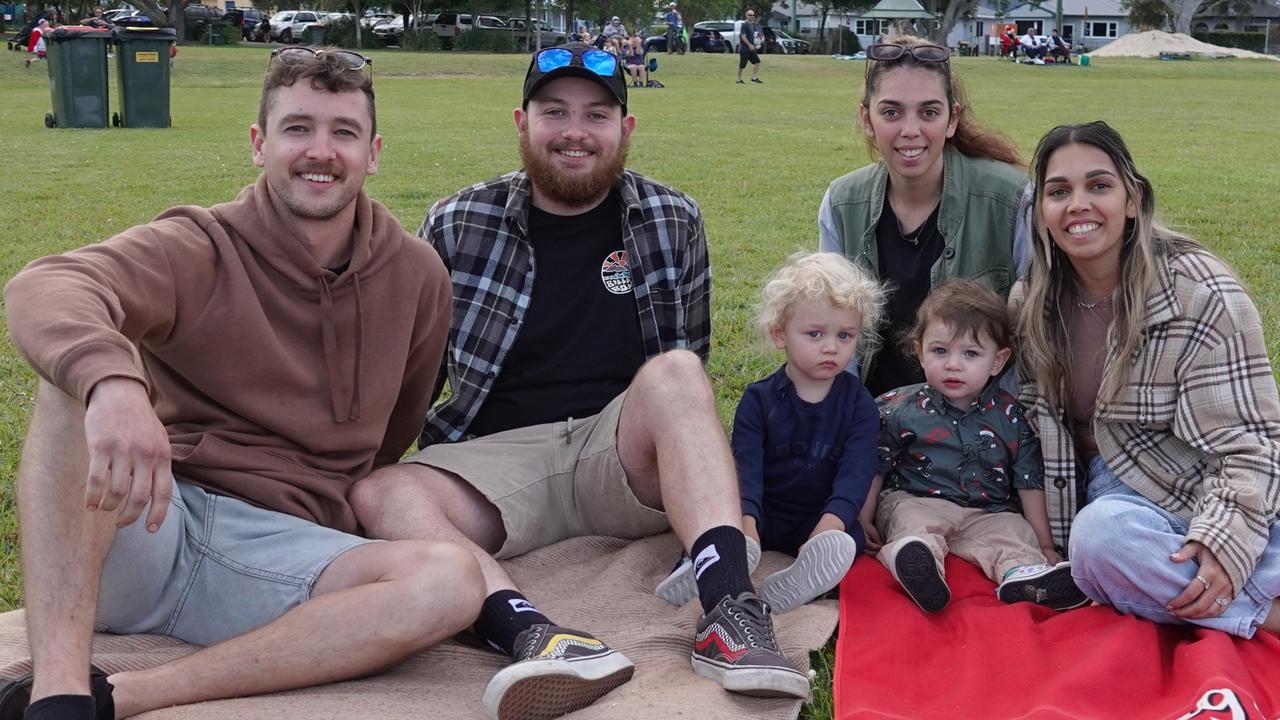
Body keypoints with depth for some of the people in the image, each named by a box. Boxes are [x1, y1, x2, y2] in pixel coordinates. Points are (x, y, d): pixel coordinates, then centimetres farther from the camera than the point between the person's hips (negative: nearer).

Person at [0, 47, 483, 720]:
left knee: (452, 581, -27)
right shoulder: (199, 249, -2)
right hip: (144, 520, -2)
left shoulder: (418, 276, 9)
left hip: (280, 548, 2)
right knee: (79, 370, -28)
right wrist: (111, 381, -44)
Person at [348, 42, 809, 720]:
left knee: (673, 370, -30)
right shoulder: (457, 226, 4)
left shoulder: (672, 221, 7)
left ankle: (729, 608, -43)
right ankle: (533, 636, -51)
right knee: (377, 494, -28)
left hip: (625, 451, 0)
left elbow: (689, 364, 15)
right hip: (500, 455, 0)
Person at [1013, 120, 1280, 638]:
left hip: (1210, 489, -3)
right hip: (1120, 490, 4)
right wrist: (1050, 537, -1)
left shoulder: (1203, 294, -13)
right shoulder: (1031, 304, 0)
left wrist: (1222, 541, -29)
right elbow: (1037, 421, 8)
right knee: (1101, 537, -33)